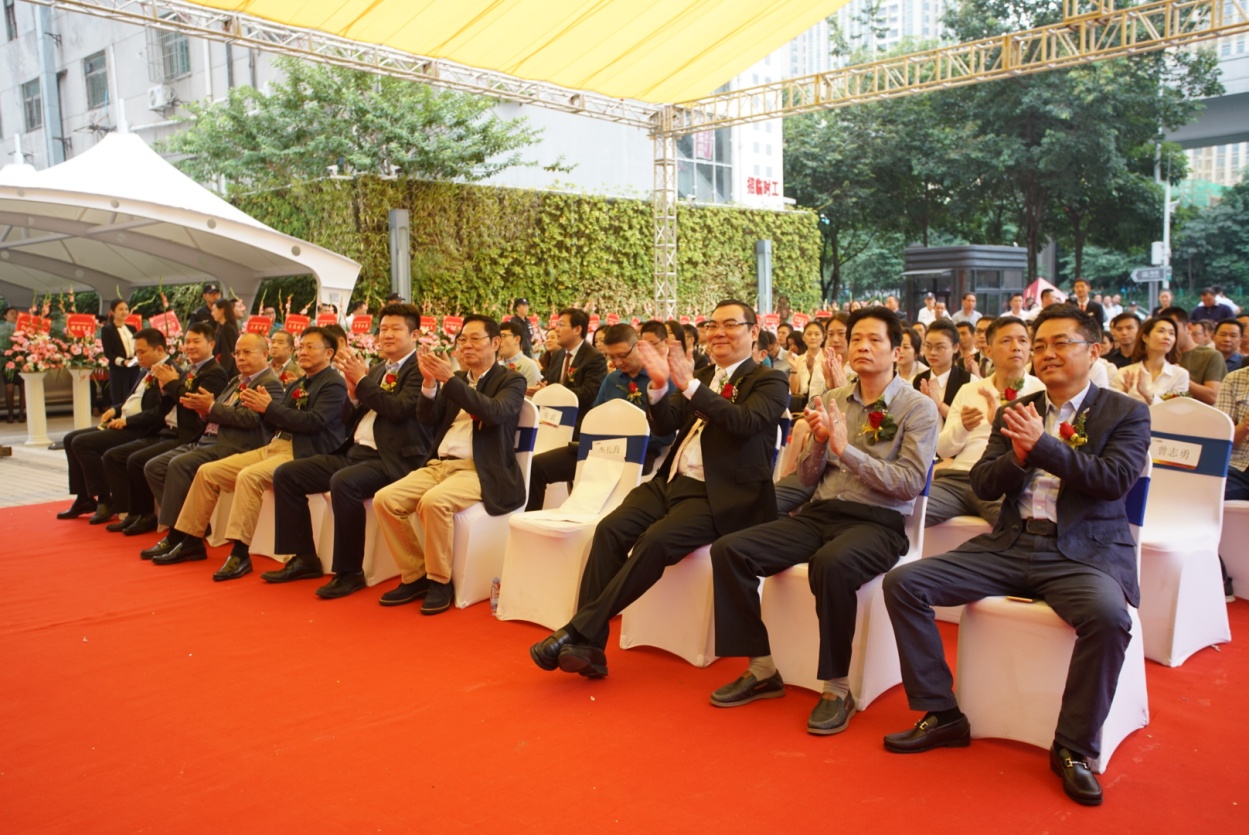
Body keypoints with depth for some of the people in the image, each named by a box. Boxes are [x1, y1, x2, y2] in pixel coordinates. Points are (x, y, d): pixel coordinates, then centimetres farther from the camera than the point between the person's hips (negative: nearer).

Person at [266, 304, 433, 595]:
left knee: (343, 483, -35)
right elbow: (354, 420, 18)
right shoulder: (378, 368, 19)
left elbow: (400, 409, -20)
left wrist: (362, 381, -12)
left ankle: (350, 572, -19)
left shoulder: (420, 369, -5)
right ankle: (304, 556, 10)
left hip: (389, 459, -9)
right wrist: (354, 391, -1)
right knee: (286, 474, 3)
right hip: (355, 451, 9)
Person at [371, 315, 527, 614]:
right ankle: (415, 575, -2)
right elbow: (427, 418, 8)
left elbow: (494, 413, -18)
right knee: (384, 500, -15)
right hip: (438, 464, 6)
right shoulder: (456, 380, 20)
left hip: (480, 471, -6)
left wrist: (449, 379, -23)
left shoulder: (511, 381, 3)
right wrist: (430, 381, -10)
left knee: (434, 501, -34)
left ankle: (440, 580, -15)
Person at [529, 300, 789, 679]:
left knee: (656, 540, -30)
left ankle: (578, 629, -23)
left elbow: (746, 422, -18)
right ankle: (587, 647, -19)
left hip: (717, 496, -6)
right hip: (671, 482, 6)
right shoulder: (701, 376, 20)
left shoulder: (769, 382, 2)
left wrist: (689, 385, -24)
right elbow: (665, 425, 10)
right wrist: (659, 386, -10)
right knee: (610, 529, -18)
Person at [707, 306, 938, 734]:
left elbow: (910, 484, -12)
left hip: (877, 522, -5)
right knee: (728, 550, -14)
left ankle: (837, 689, -19)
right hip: (819, 513, 5)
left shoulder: (918, 408, -1)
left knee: (831, 564, -39)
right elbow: (807, 478, 13)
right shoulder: (829, 401, 12)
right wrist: (819, 441, -8)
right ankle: (762, 671, -1)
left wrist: (845, 449, -18)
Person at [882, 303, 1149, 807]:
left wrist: (1042, 445, -20)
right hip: (1010, 544, 4)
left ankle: (1074, 748, -13)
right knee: (903, 582, -11)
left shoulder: (1127, 414, 4)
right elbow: (983, 486, 6)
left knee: (1108, 616, -36)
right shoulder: (1015, 413, 13)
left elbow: (1116, 480, -13)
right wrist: (1017, 457, -14)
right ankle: (941, 714, 1)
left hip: (1084, 551, -4)